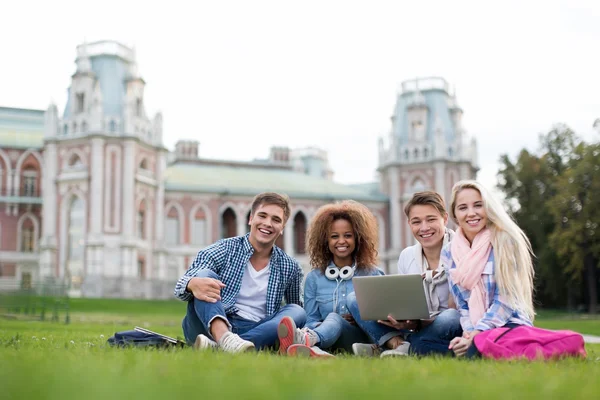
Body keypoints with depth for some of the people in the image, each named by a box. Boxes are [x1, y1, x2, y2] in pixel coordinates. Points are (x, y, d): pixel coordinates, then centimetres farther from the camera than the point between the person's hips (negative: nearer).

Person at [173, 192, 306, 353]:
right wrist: (193, 284, -36)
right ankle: (223, 338, -50)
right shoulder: (222, 250, 2)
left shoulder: (290, 268, 11)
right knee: (204, 274, -20)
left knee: (297, 312, -21)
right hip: (211, 327, -2)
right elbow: (181, 286, -11)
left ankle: (216, 347, -40)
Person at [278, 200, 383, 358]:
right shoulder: (314, 278, 13)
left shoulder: (372, 274, 10)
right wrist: (319, 326, -11)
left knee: (334, 319, -35)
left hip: (362, 339, -2)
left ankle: (307, 339, -69)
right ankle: (311, 347, -71)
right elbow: (311, 320, 13)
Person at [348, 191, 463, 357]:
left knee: (450, 319, -41)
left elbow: (455, 310, -13)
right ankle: (399, 344, -26)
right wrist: (392, 316, -17)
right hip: (416, 328, 5)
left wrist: (417, 324, -31)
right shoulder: (406, 256, 5)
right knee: (355, 299, -4)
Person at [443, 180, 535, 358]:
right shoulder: (449, 254, 9)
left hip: (509, 325, -4)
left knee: (475, 351, -39)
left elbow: (506, 299, -10)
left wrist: (476, 336, -19)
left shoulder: (505, 241, -5)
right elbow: (462, 304, 9)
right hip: (475, 331, 4)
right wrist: (468, 333, -12)